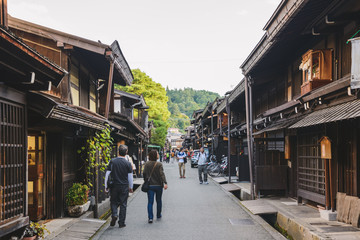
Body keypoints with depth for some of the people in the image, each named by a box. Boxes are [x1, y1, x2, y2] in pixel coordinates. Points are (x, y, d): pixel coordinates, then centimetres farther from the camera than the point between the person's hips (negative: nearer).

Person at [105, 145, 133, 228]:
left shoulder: (112, 161, -3)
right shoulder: (128, 163, -6)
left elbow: (107, 175, -1)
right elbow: (130, 177, -2)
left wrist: (106, 186, 7)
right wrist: (130, 187, 12)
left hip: (114, 186, 1)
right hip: (124, 187, -1)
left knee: (113, 202, 17)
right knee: (123, 204, 7)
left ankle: (114, 215, -8)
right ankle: (121, 223, 10)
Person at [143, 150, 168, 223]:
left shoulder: (147, 164, 0)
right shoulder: (159, 164, -11)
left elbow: (144, 174, 6)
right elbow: (162, 174, -21)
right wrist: (165, 183, -27)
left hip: (150, 185, 2)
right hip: (158, 185, -2)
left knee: (150, 202, 2)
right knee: (159, 201, 16)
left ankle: (150, 217, -8)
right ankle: (158, 216, 27)